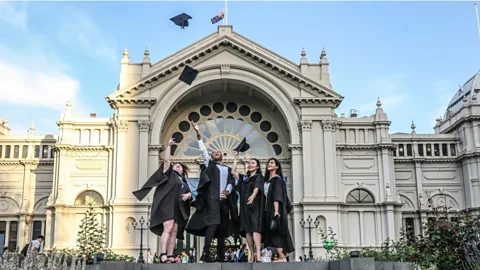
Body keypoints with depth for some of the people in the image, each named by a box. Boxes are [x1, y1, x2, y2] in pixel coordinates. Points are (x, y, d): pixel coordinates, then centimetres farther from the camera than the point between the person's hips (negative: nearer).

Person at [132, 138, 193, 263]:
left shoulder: (184, 181, 26)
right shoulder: (169, 173, 13)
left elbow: (189, 193, 18)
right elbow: (166, 159, 2)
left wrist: (188, 195, -5)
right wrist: (169, 145, 2)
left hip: (177, 208, 6)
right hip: (167, 205, -6)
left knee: (174, 231, -1)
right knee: (168, 228, -19)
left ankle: (170, 256, -2)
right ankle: (163, 255, -25)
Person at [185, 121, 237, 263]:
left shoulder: (228, 169, 24)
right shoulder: (210, 164, 16)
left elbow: (231, 182, 11)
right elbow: (203, 151, 5)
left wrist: (227, 191, -11)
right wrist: (198, 134, -3)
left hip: (224, 199, 4)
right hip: (212, 197, -4)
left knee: (223, 227, 4)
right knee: (213, 223, -20)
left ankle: (221, 256, 8)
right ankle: (206, 253, -25)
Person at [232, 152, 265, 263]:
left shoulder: (259, 177, 4)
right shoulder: (244, 178, 21)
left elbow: (256, 188, -14)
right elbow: (233, 172, 17)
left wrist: (253, 196, -34)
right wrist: (236, 158, 18)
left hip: (255, 206, -5)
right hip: (245, 207, 6)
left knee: (255, 229, -19)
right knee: (247, 231, -2)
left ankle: (258, 254, -29)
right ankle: (252, 255, 0)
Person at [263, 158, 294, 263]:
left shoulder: (277, 179, -5)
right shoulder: (267, 180, 18)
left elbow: (277, 197, -15)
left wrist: (276, 211, -22)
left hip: (275, 210, -8)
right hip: (268, 210, 8)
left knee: (276, 233, -11)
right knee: (271, 234, 4)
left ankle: (282, 257, -10)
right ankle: (281, 256, 5)